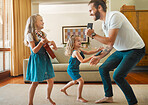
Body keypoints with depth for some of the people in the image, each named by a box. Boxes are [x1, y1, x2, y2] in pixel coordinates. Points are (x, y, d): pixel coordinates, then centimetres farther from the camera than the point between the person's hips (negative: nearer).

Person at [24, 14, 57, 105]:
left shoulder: (43, 34, 11)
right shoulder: (30, 35, -9)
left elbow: (47, 43, 20)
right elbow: (34, 50, -16)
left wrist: (52, 43, -2)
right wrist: (41, 42, -29)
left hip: (45, 59, 7)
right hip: (37, 59, -6)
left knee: (51, 80, 9)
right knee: (35, 82, 0)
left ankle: (48, 97, 34)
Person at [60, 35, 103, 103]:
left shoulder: (79, 50, 3)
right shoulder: (75, 52, -26)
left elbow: (88, 52, 5)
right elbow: (82, 61, -31)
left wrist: (97, 50, -4)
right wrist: (91, 58, -31)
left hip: (75, 69, 10)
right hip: (72, 70, -10)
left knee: (75, 81, 28)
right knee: (81, 81, -15)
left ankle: (63, 89, 48)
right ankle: (79, 97, 0)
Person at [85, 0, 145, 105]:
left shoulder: (114, 16, -22)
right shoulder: (104, 24, 6)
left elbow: (110, 42, -29)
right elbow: (110, 45, 14)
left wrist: (93, 34, -21)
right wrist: (100, 57, 8)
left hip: (135, 49, -9)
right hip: (121, 51, 9)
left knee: (118, 76, -19)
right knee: (103, 69, 6)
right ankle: (109, 96, 23)